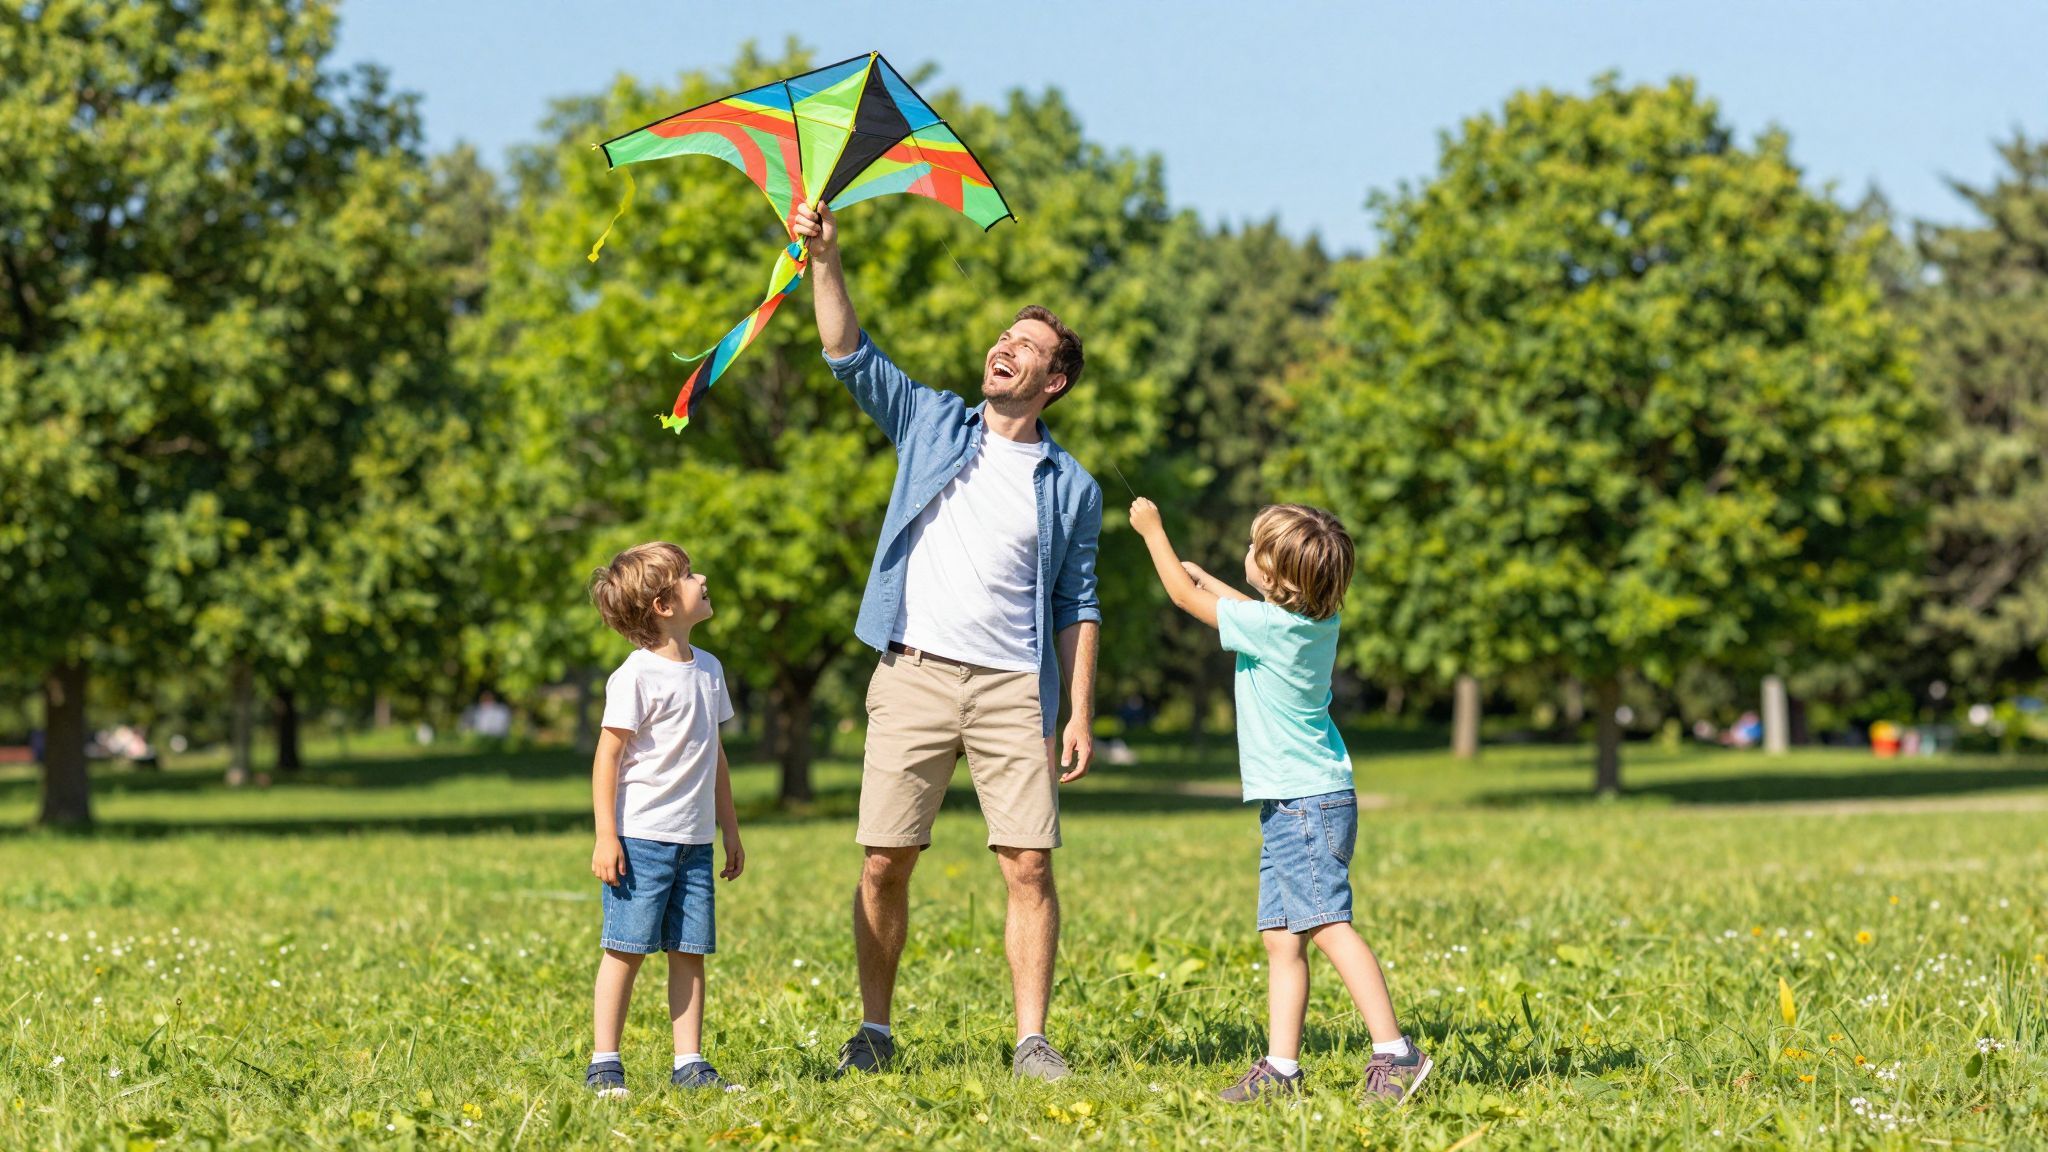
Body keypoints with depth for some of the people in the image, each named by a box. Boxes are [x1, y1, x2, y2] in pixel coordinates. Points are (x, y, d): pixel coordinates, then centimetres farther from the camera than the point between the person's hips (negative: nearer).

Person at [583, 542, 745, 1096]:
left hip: (693, 841, 6)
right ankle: (604, 1064, 3)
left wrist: (729, 829, 19)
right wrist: (606, 837, -15)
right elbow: (607, 758, -11)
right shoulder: (635, 677, -12)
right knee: (626, 949, -3)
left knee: (690, 951, 5)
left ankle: (689, 1062, 8)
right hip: (641, 838, -6)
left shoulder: (708, 670, 11)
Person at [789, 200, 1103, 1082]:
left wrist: (1080, 715, 1)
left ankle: (1032, 1041, -1)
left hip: (1014, 687, 0)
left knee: (1029, 865, -7)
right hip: (914, 677, 0)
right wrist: (824, 259, -11)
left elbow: (1077, 607, 9)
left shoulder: (1071, 487, 11)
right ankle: (874, 1032, 11)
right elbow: (850, 355, 3)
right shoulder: (932, 426, 12)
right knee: (885, 864, 0)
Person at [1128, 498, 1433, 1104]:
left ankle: (1395, 1052, -20)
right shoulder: (1317, 620, 8)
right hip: (1292, 807, 10)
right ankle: (1281, 1066, 6)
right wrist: (1201, 574, 40)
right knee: (1280, 938, 7)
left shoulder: (1268, 625, -15)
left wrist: (1152, 530, 11)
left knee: (1327, 925, -15)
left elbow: (1185, 596, -2)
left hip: (1307, 804, -10)